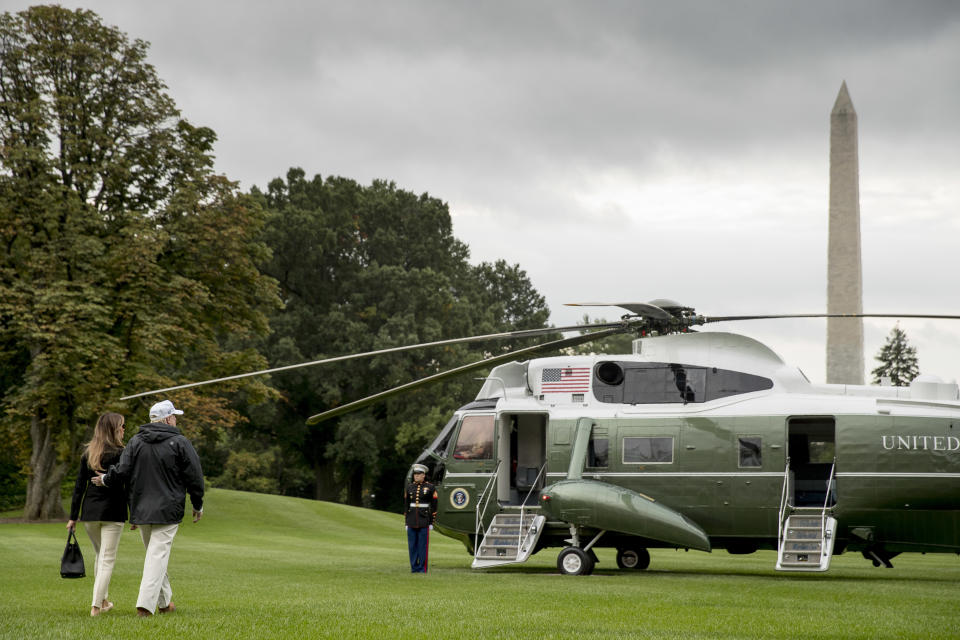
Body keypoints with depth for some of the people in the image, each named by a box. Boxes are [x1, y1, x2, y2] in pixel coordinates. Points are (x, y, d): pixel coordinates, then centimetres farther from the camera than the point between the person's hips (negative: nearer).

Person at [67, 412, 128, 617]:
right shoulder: (119, 454, -7)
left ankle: (103, 600, 27)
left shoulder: (88, 453, 6)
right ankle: (96, 605, -8)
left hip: (89, 512, 5)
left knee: (100, 555, 20)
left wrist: (73, 517, 8)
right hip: (112, 512, -5)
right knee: (107, 558, -1)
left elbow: (79, 486, 6)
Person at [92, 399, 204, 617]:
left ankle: (164, 601, 27)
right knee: (158, 555, -6)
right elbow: (194, 477, -4)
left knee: (155, 553, 18)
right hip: (167, 510, -5)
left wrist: (106, 479, 18)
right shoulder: (180, 443, -4)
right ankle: (145, 604, -14)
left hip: (141, 510, 5)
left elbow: (122, 471, -3)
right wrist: (198, 506, 8)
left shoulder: (135, 442, 5)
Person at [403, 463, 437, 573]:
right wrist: (406, 522, 9)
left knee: (423, 545, -2)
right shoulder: (409, 487, 8)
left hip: (424, 521, -3)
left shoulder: (430, 488, -2)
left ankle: (422, 568, 3)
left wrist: (432, 523, -3)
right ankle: (414, 567, 10)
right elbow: (406, 505, 12)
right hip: (412, 521, 3)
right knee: (412, 545, 4)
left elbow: (434, 506, 0)